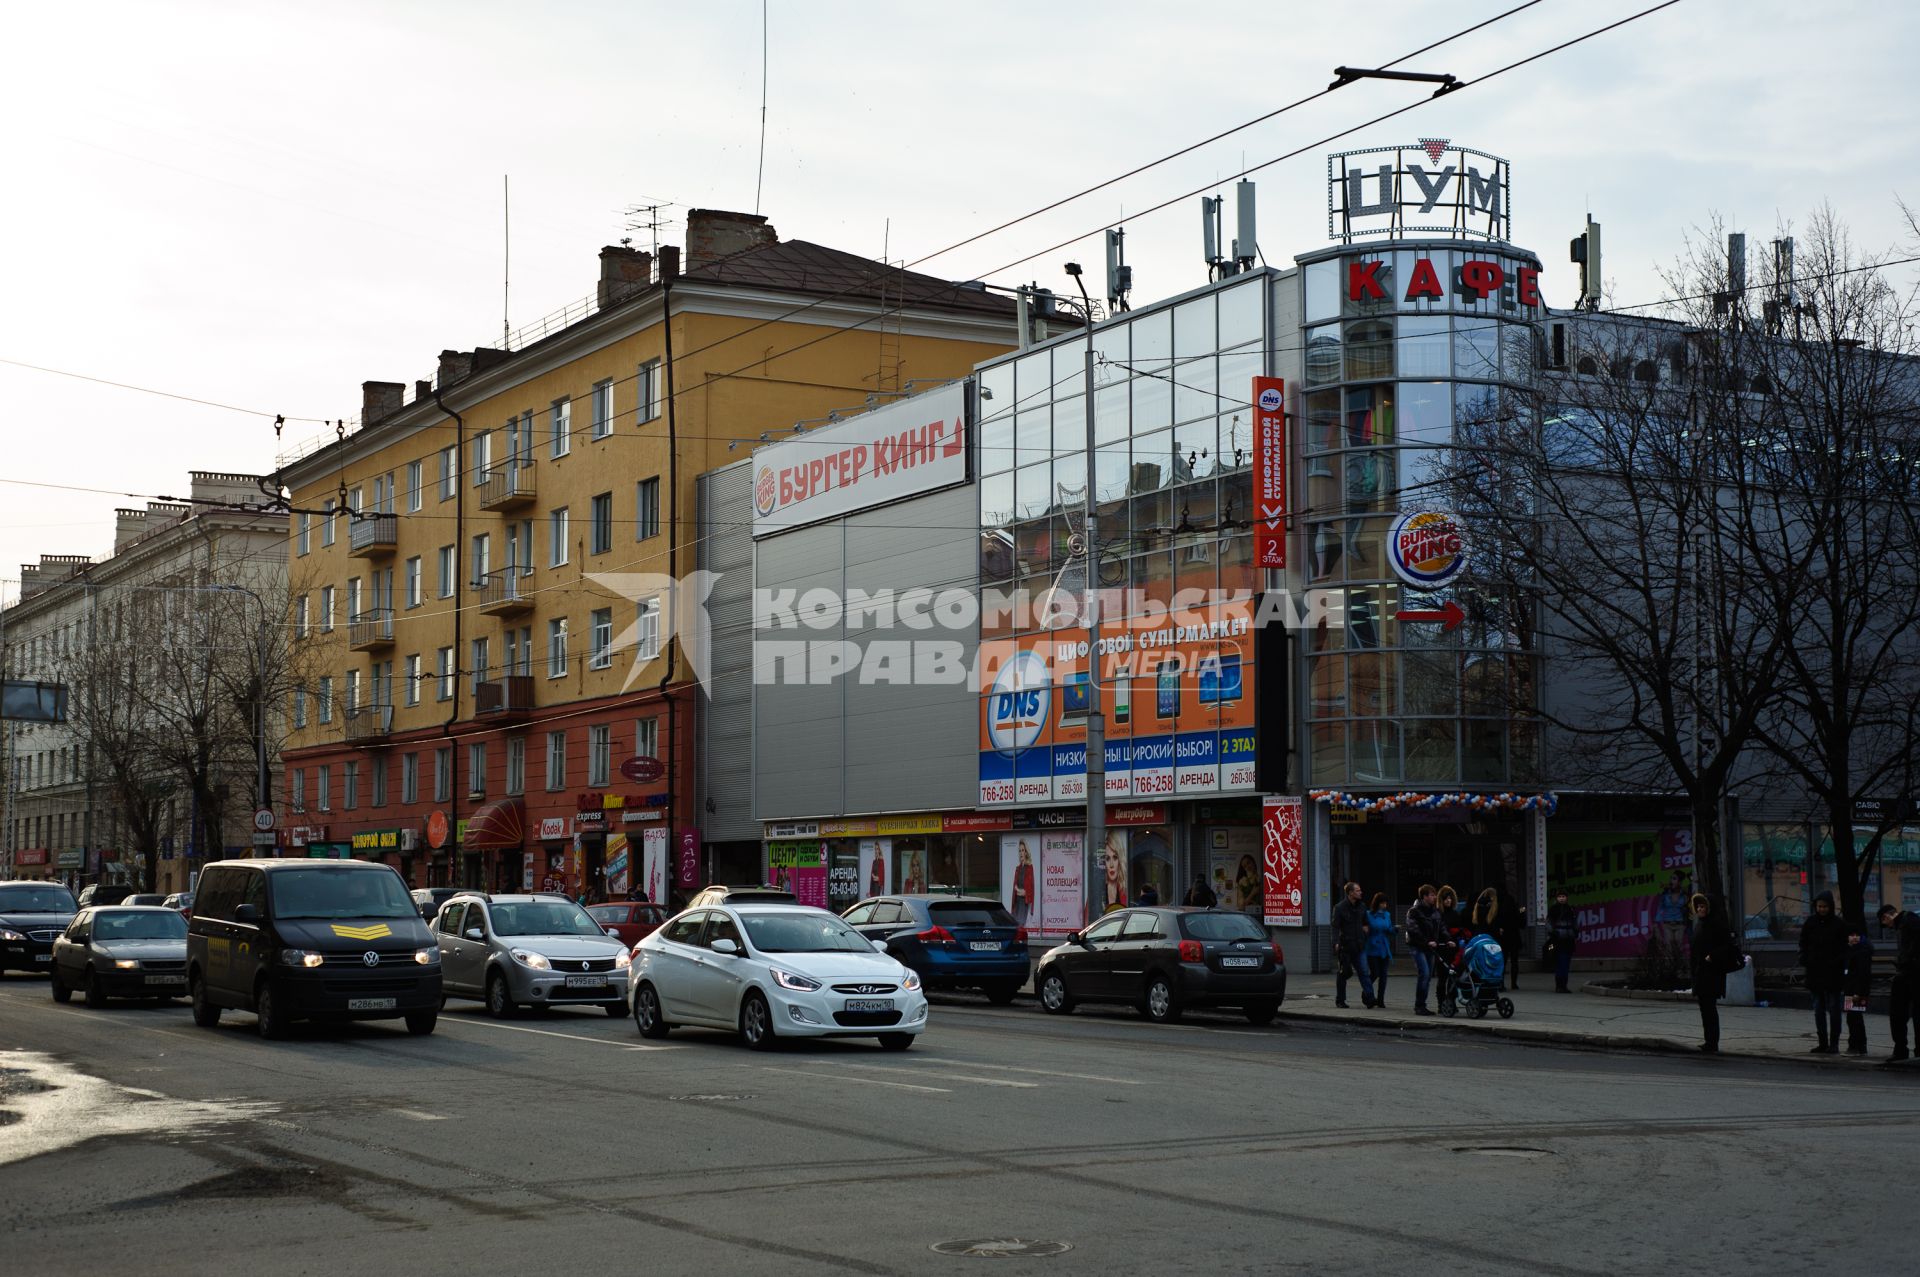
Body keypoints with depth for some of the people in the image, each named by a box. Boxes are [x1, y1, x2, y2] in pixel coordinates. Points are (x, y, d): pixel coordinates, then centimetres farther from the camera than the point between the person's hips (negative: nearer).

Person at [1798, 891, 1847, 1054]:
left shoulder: (1838, 924, -4)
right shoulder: (1810, 922, 4)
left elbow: (1843, 948, -3)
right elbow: (1803, 944, 10)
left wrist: (1839, 965, -14)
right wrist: (1804, 962, -1)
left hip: (1833, 972, -4)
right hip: (1815, 972, 4)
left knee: (1833, 1008, 0)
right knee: (1819, 1009, 9)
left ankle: (1834, 1044, 5)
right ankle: (1823, 1043, 15)